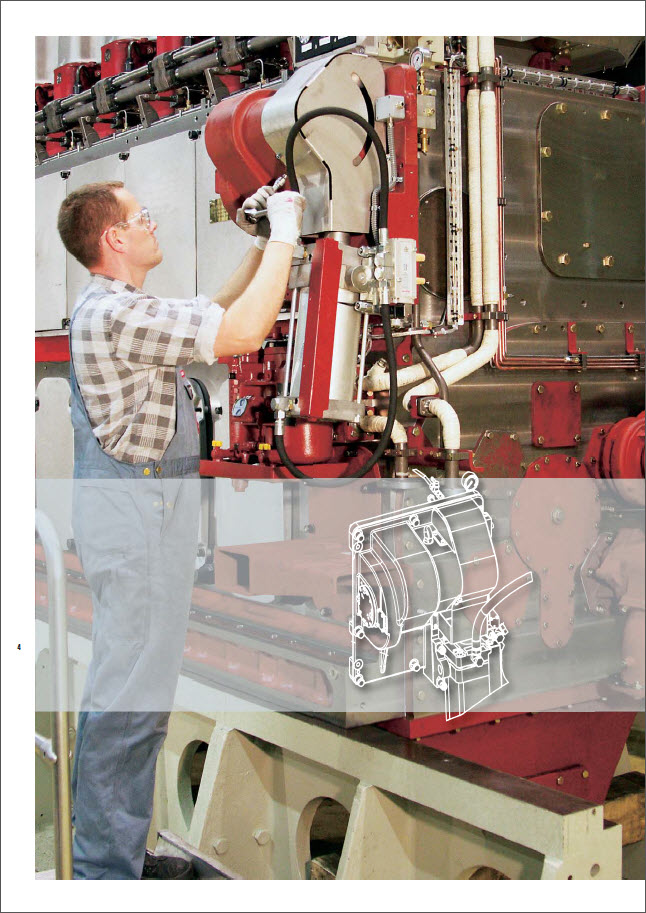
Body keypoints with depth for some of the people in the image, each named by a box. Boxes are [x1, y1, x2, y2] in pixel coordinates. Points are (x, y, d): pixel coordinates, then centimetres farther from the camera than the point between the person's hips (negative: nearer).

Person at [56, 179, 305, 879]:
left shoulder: (119, 308, 16)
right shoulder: (113, 313, -18)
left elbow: (214, 317, 27)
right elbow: (241, 333, -24)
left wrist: (258, 249, 18)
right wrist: (282, 238, -12)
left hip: (145, 503, 11)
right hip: (135, 511, -11)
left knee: (134, 686, 16)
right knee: (130, 693, -5)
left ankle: (116, 852, 27)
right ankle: (105, 870, 4)